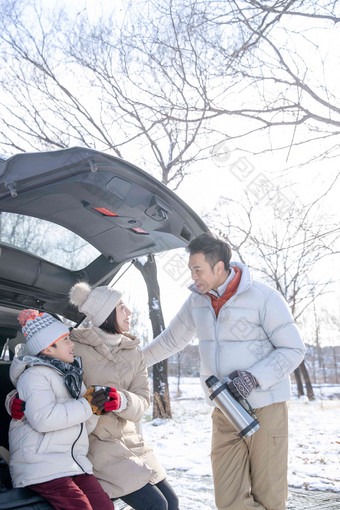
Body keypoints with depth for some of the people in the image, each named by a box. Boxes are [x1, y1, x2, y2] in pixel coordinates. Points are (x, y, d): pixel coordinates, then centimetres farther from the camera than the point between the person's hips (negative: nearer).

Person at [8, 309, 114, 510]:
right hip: (43, 466, -7)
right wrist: (87, 405, -14)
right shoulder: (34, 375, -4)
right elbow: (43, 419, -22)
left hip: (74, 462, 8)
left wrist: (97, 406, 4)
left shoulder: (71, 376, 24)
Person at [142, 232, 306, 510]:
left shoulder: (264, 297, -13)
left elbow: (293, 349, -10)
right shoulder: (197, 300, 4)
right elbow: (171, 339, 18)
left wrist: (255, 377, -21)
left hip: (265, 408, -4)